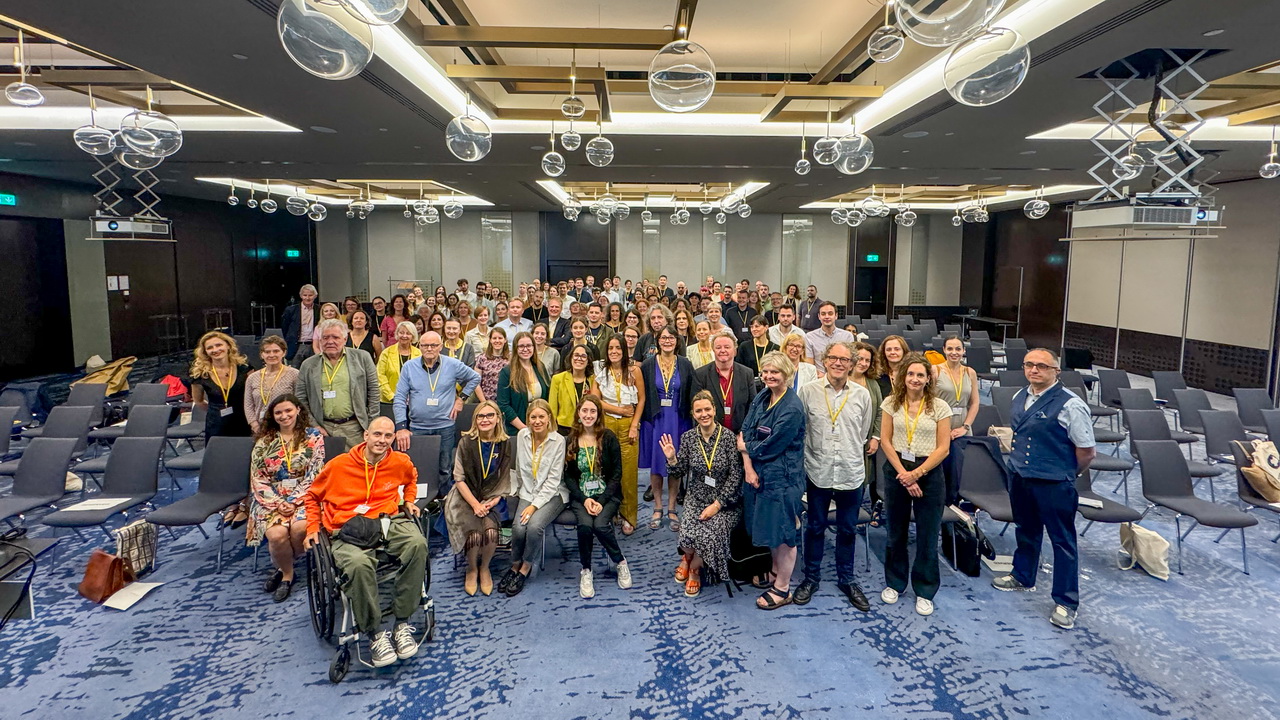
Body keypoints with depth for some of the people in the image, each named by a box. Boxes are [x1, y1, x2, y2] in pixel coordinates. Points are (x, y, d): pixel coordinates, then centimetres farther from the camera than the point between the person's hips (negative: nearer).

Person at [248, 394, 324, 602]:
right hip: (271, 500, 1)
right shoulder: (263, 442, 10)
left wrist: (294, 501, -13)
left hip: (303, 497, -1)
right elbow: (258, 479, 4)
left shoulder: (313, 436, 5)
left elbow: (314, 475, -3)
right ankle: (287, 573, 1)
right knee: (277, 534, -29)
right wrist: (277, 503, -11)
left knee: (299, 528, -32)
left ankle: (283, 568, -1)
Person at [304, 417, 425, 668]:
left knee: (417, 543, -33)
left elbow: (411, 479, 35)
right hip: (347, 530, -2)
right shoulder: (339, 465, 2)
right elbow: (312, 496, 18)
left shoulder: (400, 462, 8)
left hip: (388, 522, 2)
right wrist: (313, 528, 9)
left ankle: (402, 623, -21)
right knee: (359, 563, -39)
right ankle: (374, 633, -18)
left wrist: (409, 502, 21)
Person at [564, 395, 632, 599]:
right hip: (580, 496, 1)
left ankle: (620, 562, -2)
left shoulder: (608, 437, -3)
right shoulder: (570, 440, 2)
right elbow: (568, 475, 3)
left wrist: (602, 501, -14)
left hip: (607, 494, -1)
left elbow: (616, 473, -3)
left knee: (600, 525, -28)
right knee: (585, 525, -28)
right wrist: (584, 499, -12)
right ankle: (586, 571, -7)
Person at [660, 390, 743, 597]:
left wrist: (717, 504, -16)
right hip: (696, 498, 2)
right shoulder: (688, 437, 0)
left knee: (710, 533, -27)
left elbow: (736, 475, -12)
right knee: (689, 532, -25)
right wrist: (671, 458, -16)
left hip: (724, 502, -2)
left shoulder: (728, 437, -12)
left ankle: (693, 567, 6)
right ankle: (688, 558, 14)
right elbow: (680, 472, 5)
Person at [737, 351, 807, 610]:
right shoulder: (762, 397, 5)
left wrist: (747, 448, -3)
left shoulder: (792, 408, -19)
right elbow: (745, 432, 0)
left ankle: (782, 588, 17)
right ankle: (776, 572, 40)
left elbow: (772, 445, -19)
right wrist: (748, 466, -11)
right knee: (769, 524, 20)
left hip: (782, 476, -7)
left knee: (783, 530, 4)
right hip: (759, 472, 8)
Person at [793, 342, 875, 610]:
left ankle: (846, 579, 30)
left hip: (851, 473, 1)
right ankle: (811, 578, 28)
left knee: (848, 529, 13)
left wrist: (850, 455, 12)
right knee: (815, 527, 12)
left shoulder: (862, 394, 0)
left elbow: (863, 433, 11)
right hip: (818, 472, -1)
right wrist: (814, 455, 5)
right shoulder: (808, 390, -5)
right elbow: (798, 429, 2)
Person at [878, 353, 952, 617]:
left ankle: (925, 591, 20)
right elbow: (886, 441, -2)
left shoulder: (940, 407, -4)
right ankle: (894, 583, 29)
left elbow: (943, 448, -6)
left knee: (927, 536, 5)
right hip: (897, 471, 1)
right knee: (895, 532, 12)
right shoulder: (891, 403, 0)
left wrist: (916, 473, -14)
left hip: (929, 473, -1)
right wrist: (903, 473, -11)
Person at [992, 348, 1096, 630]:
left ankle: (1066, 602, 16)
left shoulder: (1070, 405, -18)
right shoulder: (1019, 397, 4)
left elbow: (1086, 451, -13)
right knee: (1026, 530, 24)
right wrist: (1020, 464, 15)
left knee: (1063, 541, 5)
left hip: (1053, 484, -7)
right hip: (1019, 477, 7)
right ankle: (1022, 576, 44)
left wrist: (1065, 474, 0)